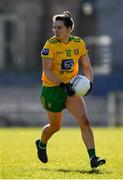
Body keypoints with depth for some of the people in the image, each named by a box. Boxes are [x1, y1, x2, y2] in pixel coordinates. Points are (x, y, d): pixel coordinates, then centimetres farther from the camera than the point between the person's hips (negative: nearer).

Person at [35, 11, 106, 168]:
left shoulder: (79, 43, -5)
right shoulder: (50, 45, -17)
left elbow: (86, 67, 4)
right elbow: (46, 70, -22)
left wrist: (88, 81, -15)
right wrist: (62, 84, -34)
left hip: (71, 87, 3)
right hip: (52, 88, -3)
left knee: (84, 121, -16)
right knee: (55, 126, 12)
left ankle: (93, 158, -19)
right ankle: (41, 144, 46)